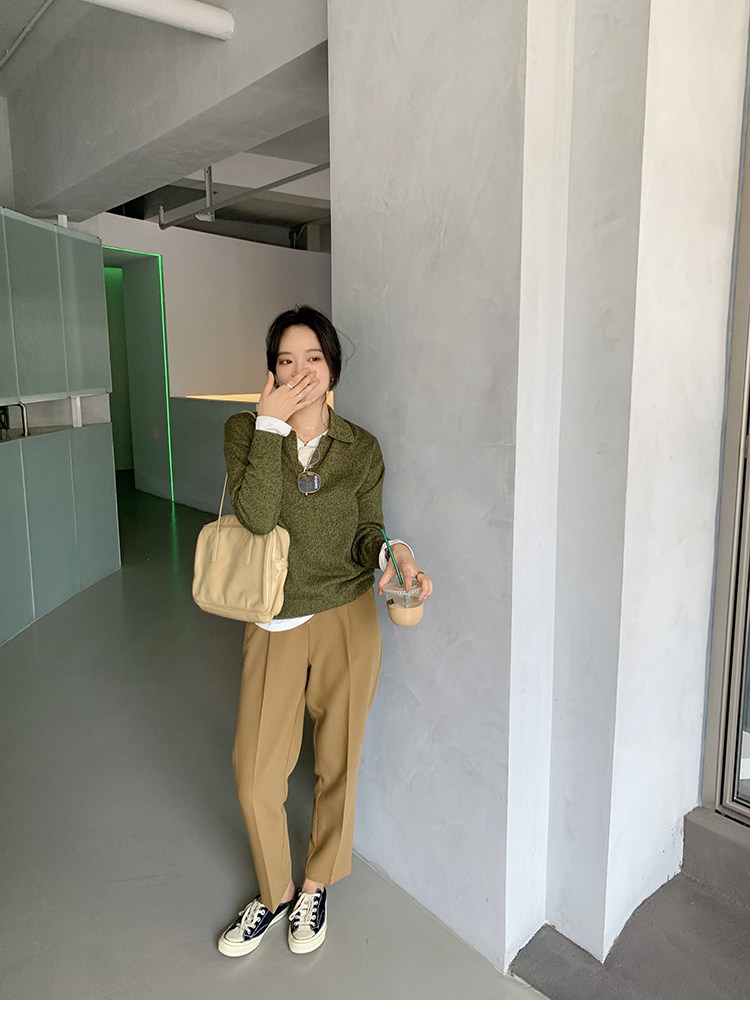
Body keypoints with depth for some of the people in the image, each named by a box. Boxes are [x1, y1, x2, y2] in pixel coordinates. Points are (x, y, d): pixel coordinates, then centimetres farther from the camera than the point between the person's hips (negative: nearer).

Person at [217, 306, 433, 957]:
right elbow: (257, 517, -20)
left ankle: (316, 886, 40)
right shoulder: (246, 431, -4)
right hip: (274, 624, 0)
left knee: (338, 763, 13)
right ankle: (275, 892, 35)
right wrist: (272, 424, -20)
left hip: (348, 619, 0)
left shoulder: (361, 447, -1)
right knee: (255, 774, 5)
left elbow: (366, 535, 1)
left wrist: (394, 554, -21)